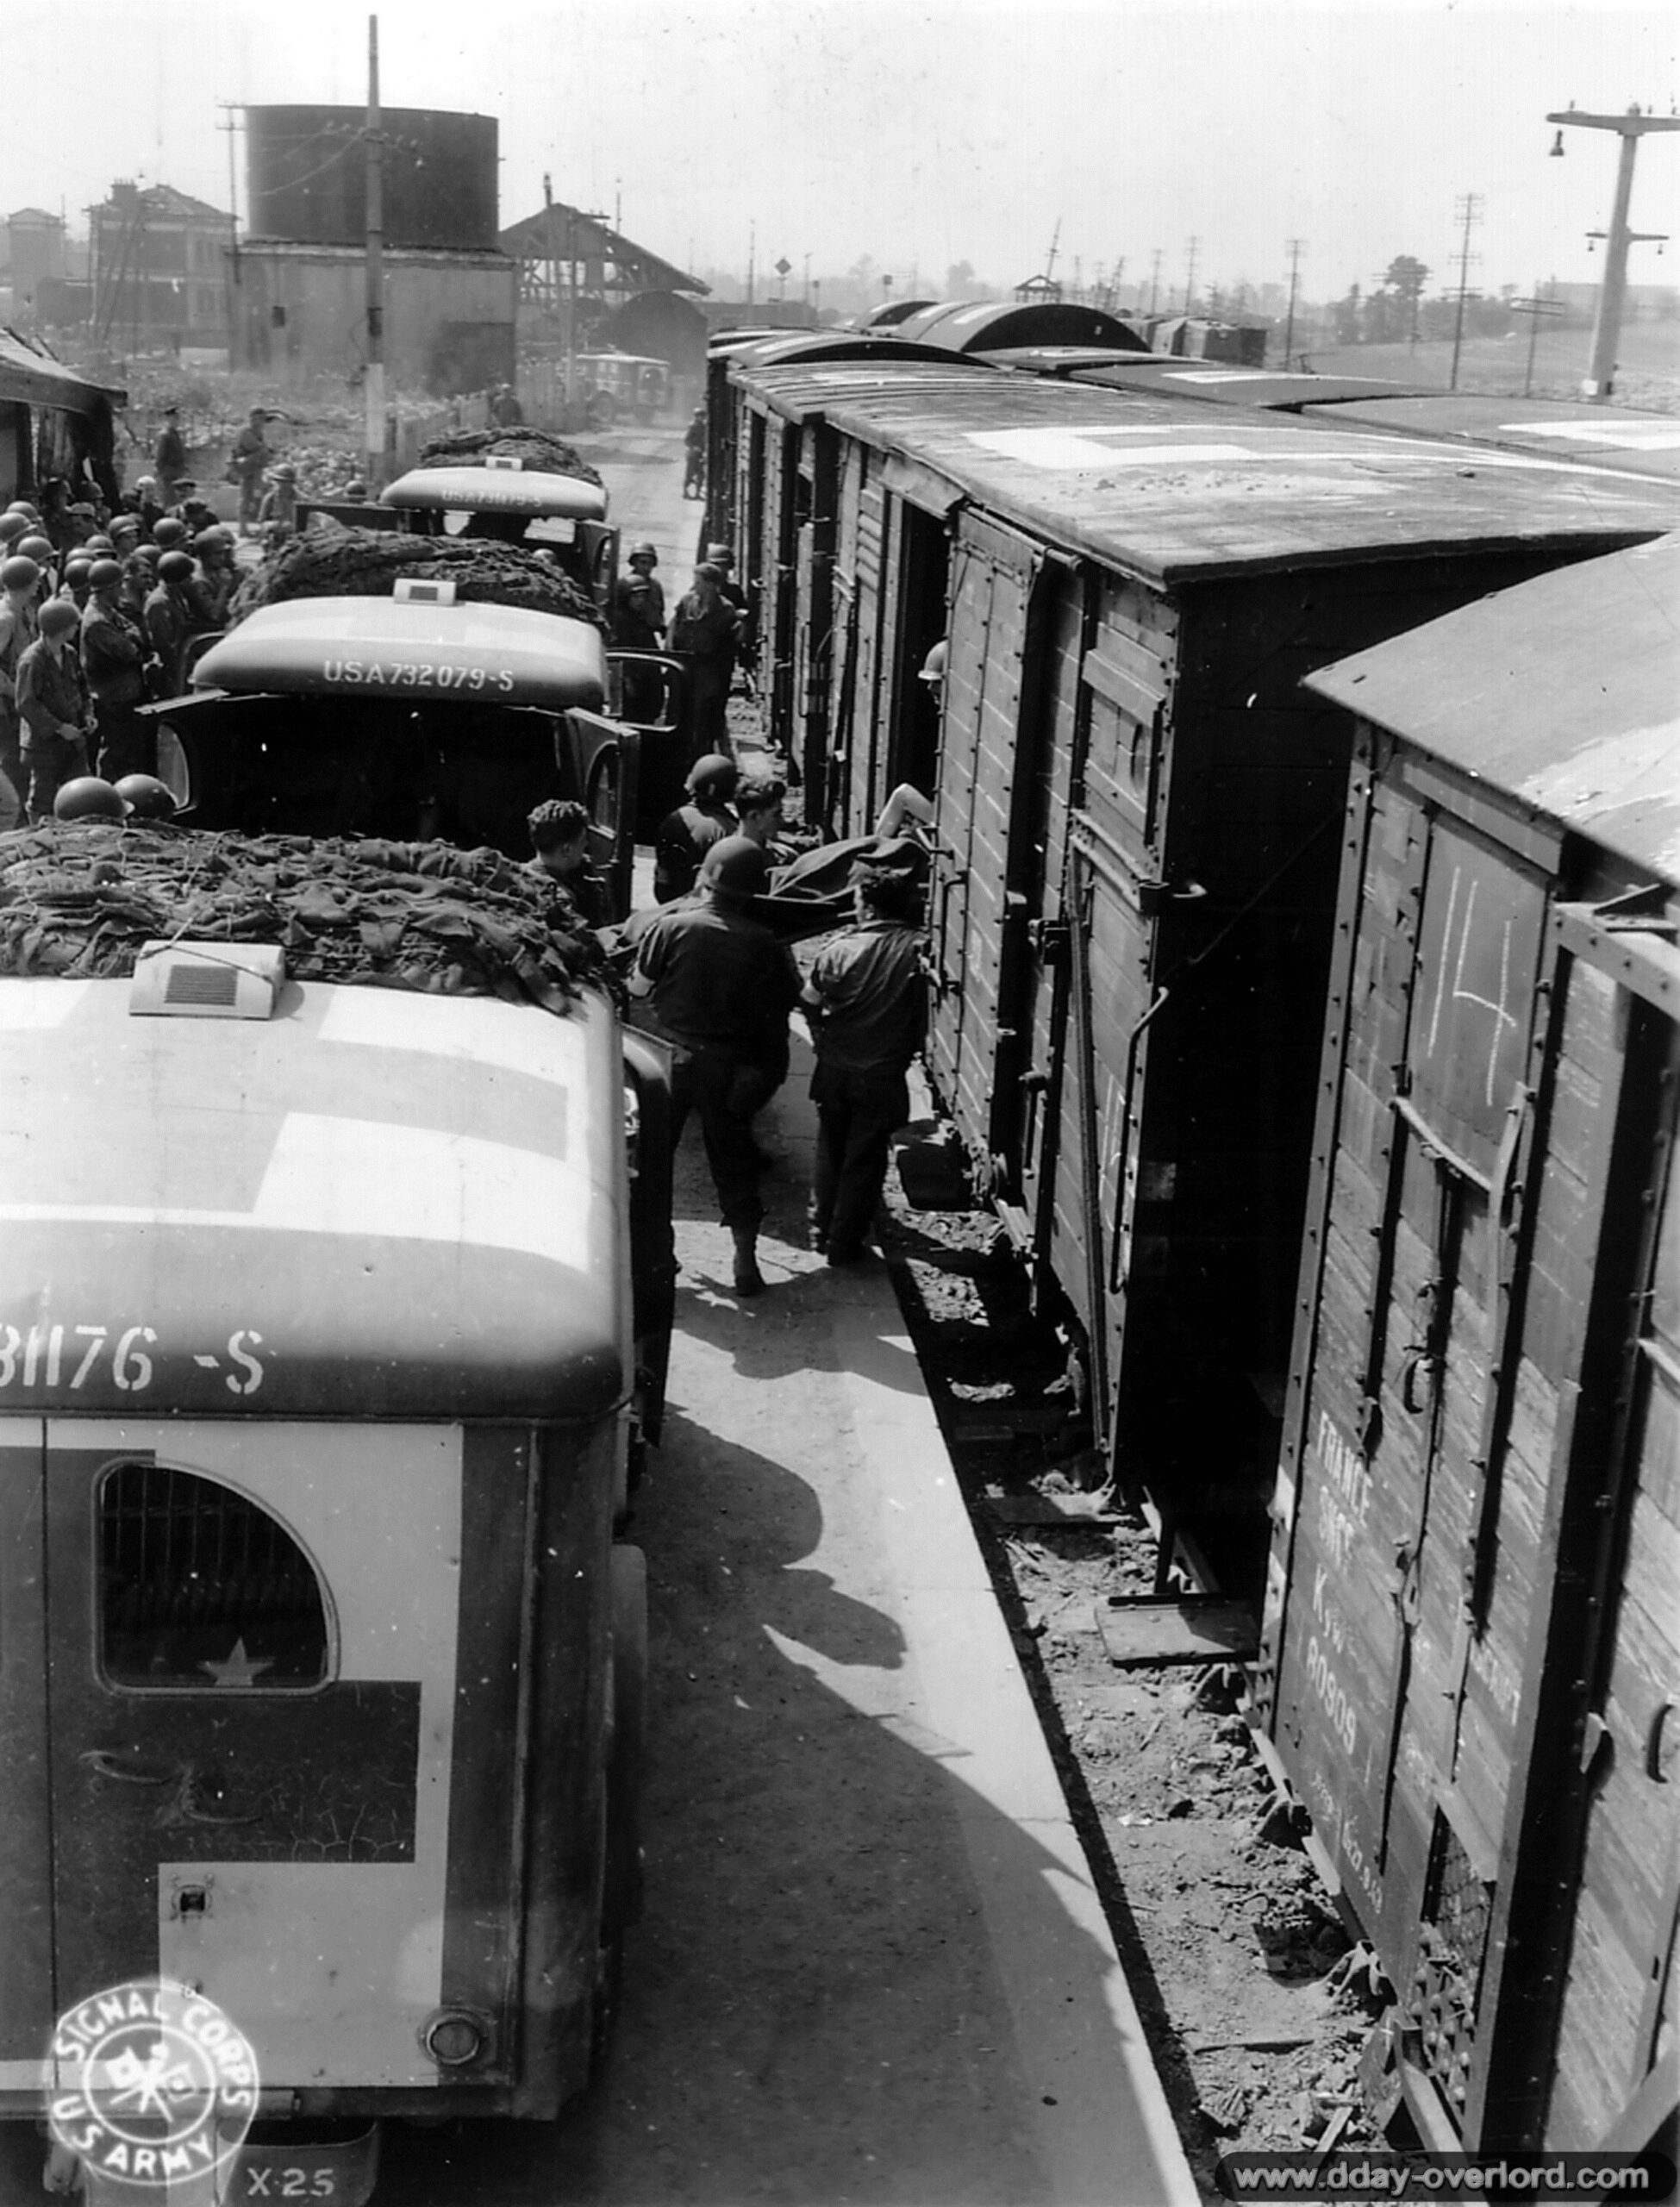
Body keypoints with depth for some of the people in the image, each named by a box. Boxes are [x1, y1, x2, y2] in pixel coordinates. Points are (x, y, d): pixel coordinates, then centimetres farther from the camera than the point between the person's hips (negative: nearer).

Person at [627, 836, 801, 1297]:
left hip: (669, 1057, -1)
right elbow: (783, 1005, -4)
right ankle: (745, 1260, 12)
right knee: (732, 1160, 12)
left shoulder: (672, 925, -14)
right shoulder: (762, 945, -10)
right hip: (730, 1066, 1)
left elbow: (638, 987, -5)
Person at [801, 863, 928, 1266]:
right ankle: (844, 1243, 16)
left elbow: (811, 1005, -5)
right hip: (884, 1075, -1)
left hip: (835, 1069, 2)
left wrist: (825, 1043, 11)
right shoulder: (916, 951, -15)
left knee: (830, 1150, 21)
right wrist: (902, 1052, 6)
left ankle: (821, 1231, 30)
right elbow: (923, 1018, -9)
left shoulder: (839, 948, -12)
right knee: (865, 1159, 11)